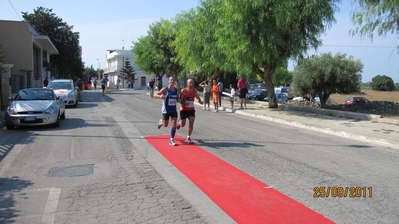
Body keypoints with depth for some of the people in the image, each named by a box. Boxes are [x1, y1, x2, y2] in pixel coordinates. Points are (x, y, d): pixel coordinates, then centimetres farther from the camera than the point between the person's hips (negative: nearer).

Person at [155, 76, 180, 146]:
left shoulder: (176, 90, 1)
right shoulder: (165, 89, -13)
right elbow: (155, 95, -14)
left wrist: (179, 100, -7)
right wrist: (160, 96, -35)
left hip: (174, 110, 3)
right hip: (166, 110, -3)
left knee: (174, 124, -7)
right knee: (165, 125, 8)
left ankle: (172, 140, 4)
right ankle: (161, 121, 45)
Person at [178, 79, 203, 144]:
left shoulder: (195, 91, -4)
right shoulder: (183, 91, -16)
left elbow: (198, 97, 13)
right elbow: (180, 100, -15)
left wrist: (200, 101, -9)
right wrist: (184, 103, -37)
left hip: (191, 109, 3)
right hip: (184, 109, -3)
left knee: (191, 123, -10)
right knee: (182, 125, 6)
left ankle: (188, 138, 1)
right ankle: (179, 122, 46)